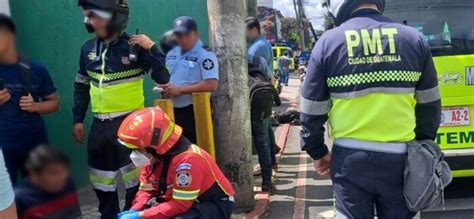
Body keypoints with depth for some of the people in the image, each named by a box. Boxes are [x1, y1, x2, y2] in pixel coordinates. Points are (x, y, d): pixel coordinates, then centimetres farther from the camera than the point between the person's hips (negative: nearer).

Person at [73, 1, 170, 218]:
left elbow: (163, 78, -12)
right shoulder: (88, 48, 6)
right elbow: (81, 86, 16)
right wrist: (78, 119, 14)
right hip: (100, 125, 5)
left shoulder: (135, 47, -10)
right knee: (102, 183, 15)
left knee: (135, 180, 1)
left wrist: (152, 49, -22)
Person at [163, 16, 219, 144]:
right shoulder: (171, 54, 13)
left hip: (194, 111, -7)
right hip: (172, 110, 7)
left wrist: (180, 90, -18)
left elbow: (211, 85, -21)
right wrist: (165, 87, -2)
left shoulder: (205, 55, -11)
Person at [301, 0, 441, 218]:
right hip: (400, 157, 2)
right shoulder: (413, 38, 1)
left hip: (350, 158, -1)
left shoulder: (328, 42, -6)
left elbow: (312, 111, -2)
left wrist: (317, 152, 11)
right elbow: (430, 106, 7)